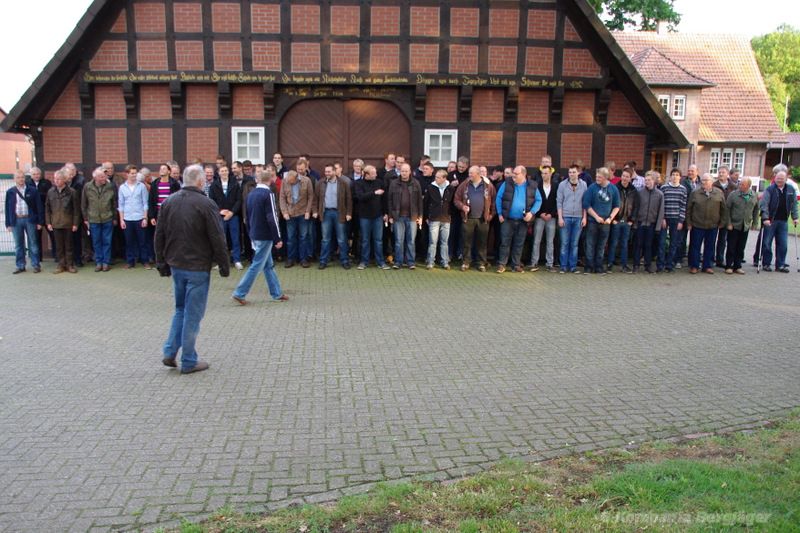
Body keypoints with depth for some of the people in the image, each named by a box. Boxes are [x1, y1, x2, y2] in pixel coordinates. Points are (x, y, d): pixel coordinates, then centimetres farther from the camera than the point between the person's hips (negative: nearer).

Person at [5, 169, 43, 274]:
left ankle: (36, 265, 10)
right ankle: (20, 266, 15)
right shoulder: (10, 192, 5)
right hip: (16, 220, 2)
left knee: (33, 244, 4)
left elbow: (39, 206, 0)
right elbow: (8, 208, 7)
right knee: (18, 245, 8)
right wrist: (8, 224, 3)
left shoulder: (32, 190, 0)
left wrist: (40, 221, -4)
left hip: (29, 219, -2)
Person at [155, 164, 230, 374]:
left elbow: (159, 236, 9)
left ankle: (169, 352, 16)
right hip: (198, 267, -6)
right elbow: (217, 239, -13)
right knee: (193, 313, 2)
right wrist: (224, 265, -4)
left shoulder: (168, 202, 5)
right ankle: (189, 361, 9)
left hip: (176, 265, 6)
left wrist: (162, 263, 16)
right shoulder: (206, 204, -13)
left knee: (180, 309, 21)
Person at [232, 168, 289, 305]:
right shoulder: (268, 194, -14)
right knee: (257, 265, -2)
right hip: (265, 236, -8)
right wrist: (277, 238, -14)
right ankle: (239, 293, -2)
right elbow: (272, 218, -18)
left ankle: (277, 293, 20)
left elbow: (248, 217, 14)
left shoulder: (251, 194, 9)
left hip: (255, 235, 8)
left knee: (268, 265, 14)